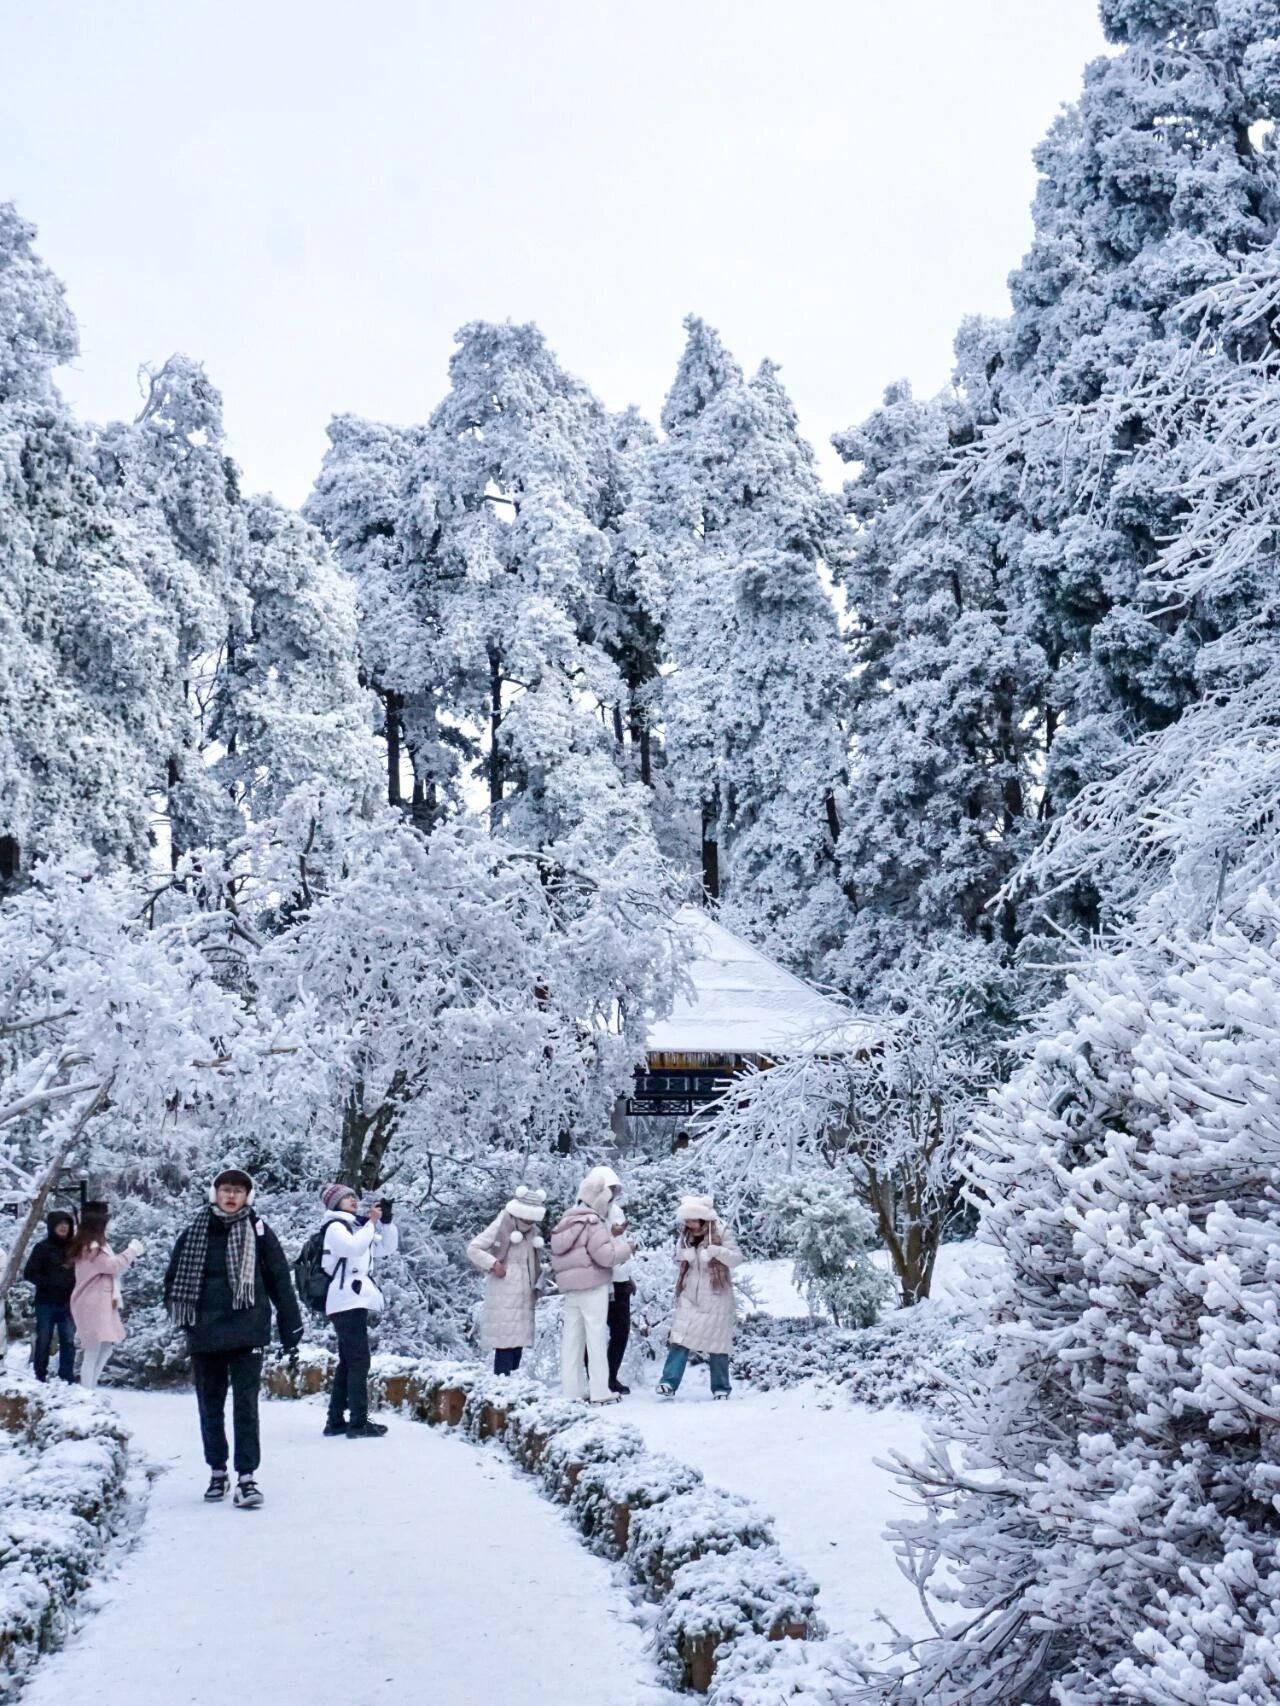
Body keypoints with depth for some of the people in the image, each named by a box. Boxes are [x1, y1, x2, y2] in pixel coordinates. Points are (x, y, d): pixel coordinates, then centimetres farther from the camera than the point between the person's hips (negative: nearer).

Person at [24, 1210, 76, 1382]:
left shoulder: (74, 1247, 3)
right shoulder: (43, 1247, -6)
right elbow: (29, 1273, -7)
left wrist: (74, 1281, -7)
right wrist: (51, 1281, -16)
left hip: (68, 1303, 3)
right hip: (46, 1303, -3)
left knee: (68, 1341, 4)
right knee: (43, 1341, 3)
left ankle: (67, 1378, 12)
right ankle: (40, 1376, 13)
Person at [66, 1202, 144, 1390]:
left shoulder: (94, 1244, 17)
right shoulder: (91, 1247, -16)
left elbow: (109, 1266, 18)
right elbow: (112, 1265, -20)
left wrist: (129, 1255, 6)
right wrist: (132, 1250, -9)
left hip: (101, 1304, 10)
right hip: (93, 1306, -10)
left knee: (106, 1348, 13)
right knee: (93, 1352, -8)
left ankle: (90, 1392, 19)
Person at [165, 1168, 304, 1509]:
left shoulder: (259, 1232, -1)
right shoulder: (193, 1234, 4)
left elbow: (279, 1279, 1)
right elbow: (173, 1278, 12)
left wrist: (291, 1324, -1)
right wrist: (182, 1315, 1)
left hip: (246, 1333, -3)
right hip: (204, 1336, 3)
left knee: (246, 1405, -5)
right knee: (210, 1406, 13)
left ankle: (247, 1476, -3)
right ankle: (217, 1471, 27)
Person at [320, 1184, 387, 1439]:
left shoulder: (356, 1227, 19)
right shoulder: (335, 1227, -6)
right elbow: (353, 1247, -26)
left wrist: (385, 1222, 4)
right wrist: (372, 1223, -21)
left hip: (354, 1302, 10)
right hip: (348, 1302, -10)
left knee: (348, 1362, 12)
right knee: (359, 1361, -12)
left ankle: (336, 1421, 16)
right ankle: (358, 1422, -13)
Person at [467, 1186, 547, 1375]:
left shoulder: (533, 1232, 14)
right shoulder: (500, 1227, -6)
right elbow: (472, 1249, -6)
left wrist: (537, 1285, 7)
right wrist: (493, 1264, -16)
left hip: (524, 1297, 7)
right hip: (503, 1298, -7)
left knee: (518, 1342, 8)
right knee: (504, 1343, -11)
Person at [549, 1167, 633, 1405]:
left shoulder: (568, 1221, 13)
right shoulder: (593, 1222, -13)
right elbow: (605, 1255, -18)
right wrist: (626, 1248, -2)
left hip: (570, 1287, 8)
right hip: (592, 1286, -8)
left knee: (571, 1337, 8)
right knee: (596, 1336, -4)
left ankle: (570, 1392, 8)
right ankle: (600, 1392, -4)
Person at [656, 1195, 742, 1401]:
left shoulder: (720, 1231, -7)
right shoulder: (685, 1235, 6)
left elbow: (737, 1259, -9)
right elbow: (679, 1261, 17)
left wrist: (718, 1251, -28)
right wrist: (684, 1257, -7)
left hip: (715, 1296, -3)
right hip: (690, 1296, 3)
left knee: (717, 1342, 4)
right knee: (679, 1339, -8)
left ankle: (721, 1388, 15)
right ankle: (669, 1383, -11)